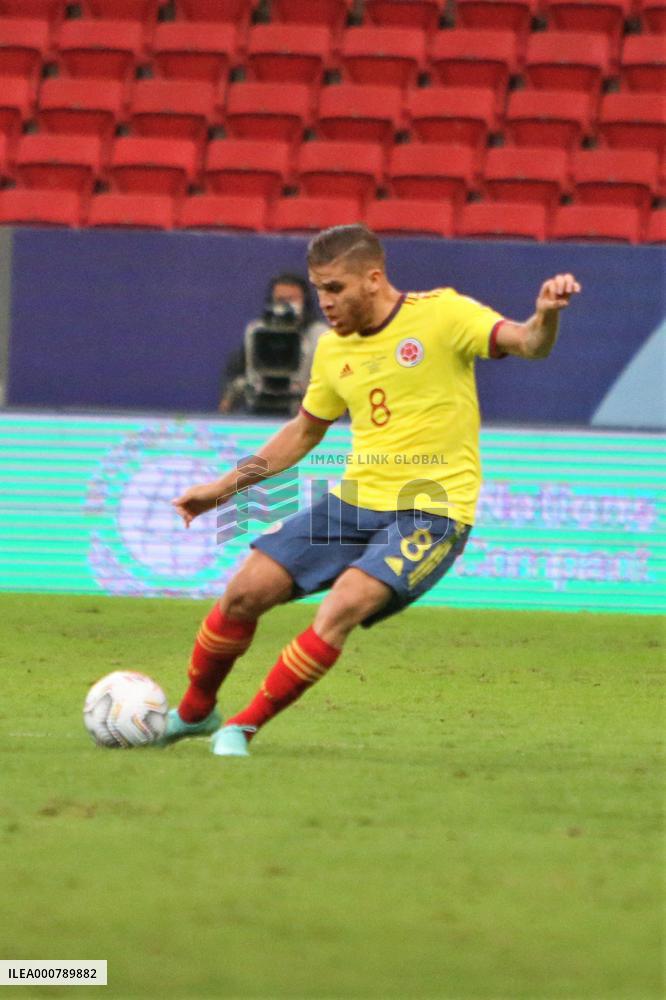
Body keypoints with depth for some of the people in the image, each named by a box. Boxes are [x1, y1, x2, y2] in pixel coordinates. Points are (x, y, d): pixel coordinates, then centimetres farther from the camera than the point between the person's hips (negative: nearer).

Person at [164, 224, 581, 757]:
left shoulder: (441, 315, -9)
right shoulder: (333, 349, 9)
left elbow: (528, 344, -21)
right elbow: (304, 432, 24)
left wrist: (545, 317, -45)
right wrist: (224, 487, 22)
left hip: (431, 514, -6)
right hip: (355, 501, 6)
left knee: (342, 606, -26)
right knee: (245, 592, -3)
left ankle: (242, 728, -12)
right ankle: (194, 712, 22)